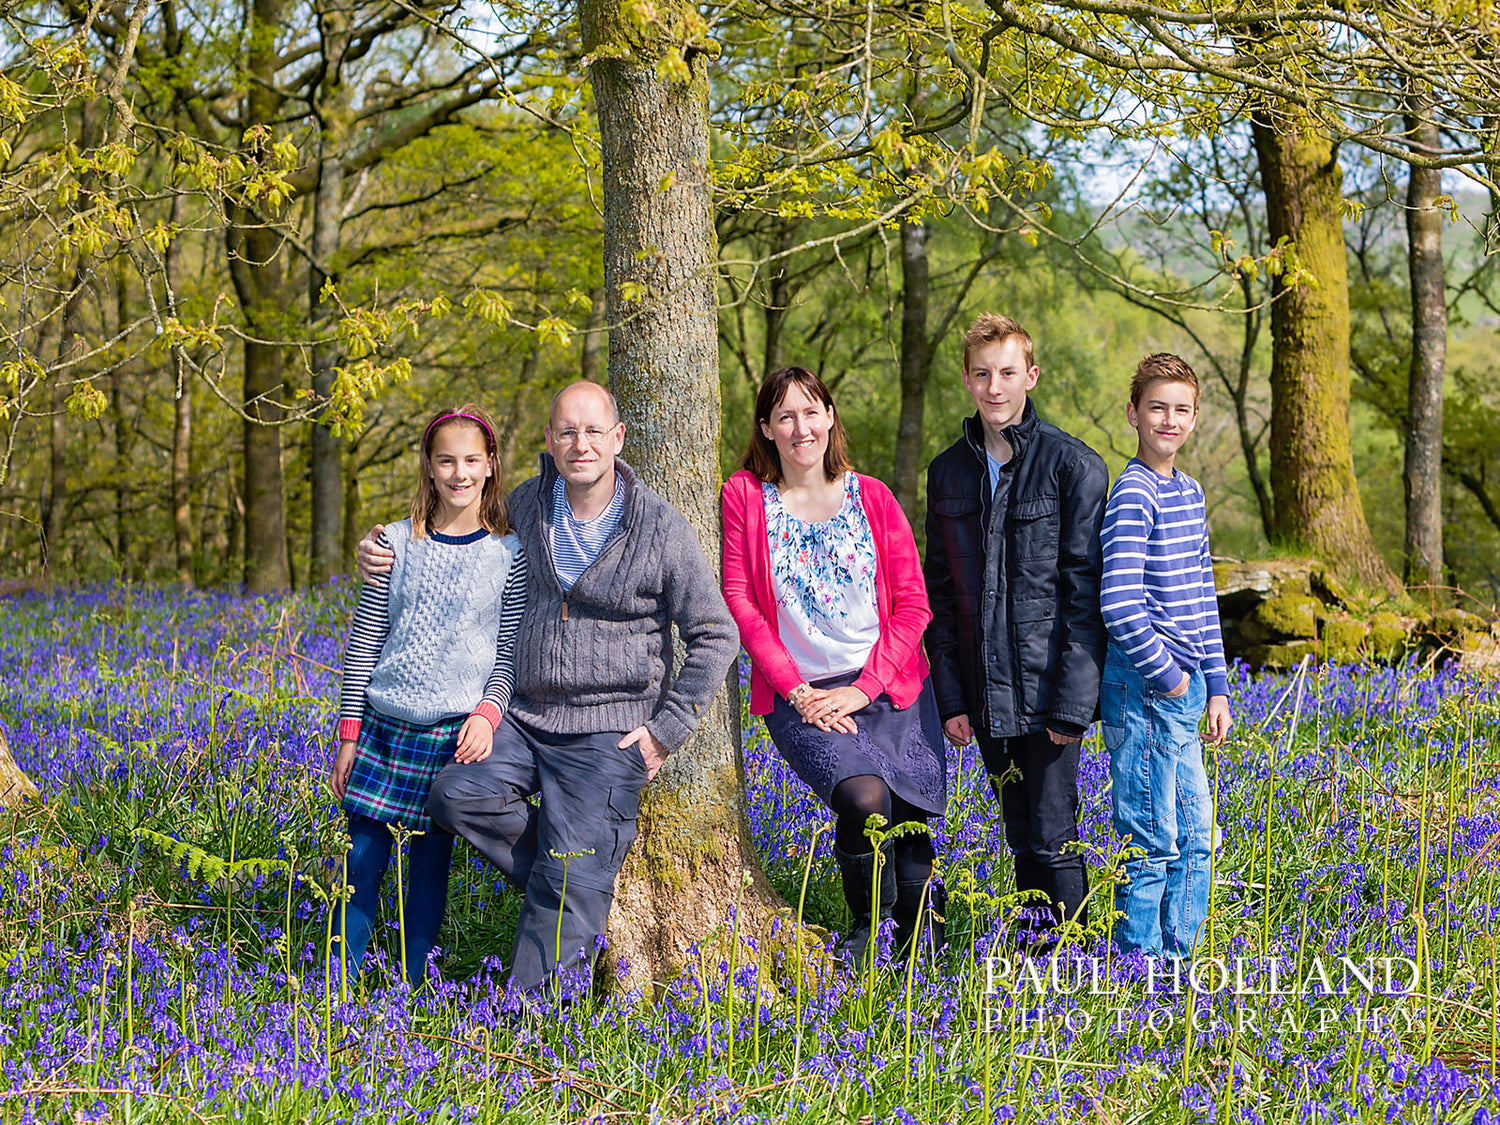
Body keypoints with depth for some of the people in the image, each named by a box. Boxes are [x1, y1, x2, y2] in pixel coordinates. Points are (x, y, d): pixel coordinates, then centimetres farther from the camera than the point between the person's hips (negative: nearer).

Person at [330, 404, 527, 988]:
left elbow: (513, 650, 1)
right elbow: (363, 644, 6)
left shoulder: (510, 553, 0)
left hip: (455, 735, -2)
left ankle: (409, 991, 14)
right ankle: (339, 985, 13)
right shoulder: (396, 543, 4)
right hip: (384, 725, 2)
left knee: (431, 859, 3)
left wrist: (488, 712, -16)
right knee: (362, 854, 3)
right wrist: (349, 735, 4)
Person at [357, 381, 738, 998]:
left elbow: (715, 636, -2)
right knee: (457, 794, -20)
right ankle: (588, 884, -2)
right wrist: (388, 553, 5)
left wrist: (665, 730, -7)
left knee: (572, 882, -12)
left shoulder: (662, 530, -7)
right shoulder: (525, 505, 4)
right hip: (523, 715, 4)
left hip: (608, 729, -4)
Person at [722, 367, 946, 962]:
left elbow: (912, 604, 3)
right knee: (865, 799, -26)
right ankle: (867, 927, -1)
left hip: (891, 688, 2)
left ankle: (921, 938, 27)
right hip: (799, 694, -2)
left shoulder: (872, 497, 4)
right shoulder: (743, 496, 1)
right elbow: (740, 602, -1)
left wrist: (863, 689, -9)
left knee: (909, 827, 0)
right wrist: (797, 691, -9)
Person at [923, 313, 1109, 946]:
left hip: (1048, 687, -5)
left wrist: (1072, 703, -14)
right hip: (984, 695, 5)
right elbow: (938, 591, 12)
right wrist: (949, 697, 5)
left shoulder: (1073, 466, -6)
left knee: (1053, 839, -6)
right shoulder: (948, 472, 10)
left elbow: (1085, 591, -9)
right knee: (1022, 842, 12)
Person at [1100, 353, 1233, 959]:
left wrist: (1216, 686, 15)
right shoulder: (1133, 495, -14)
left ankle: (1178, 963, 24)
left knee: (1195, 837, 14)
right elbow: (1120, 606, -22)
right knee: (1154, 847, -3)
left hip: (1183, 688, 9)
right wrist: (1167, 675, -14)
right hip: (1145, 688, -9)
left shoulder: (1190, 493, 14)